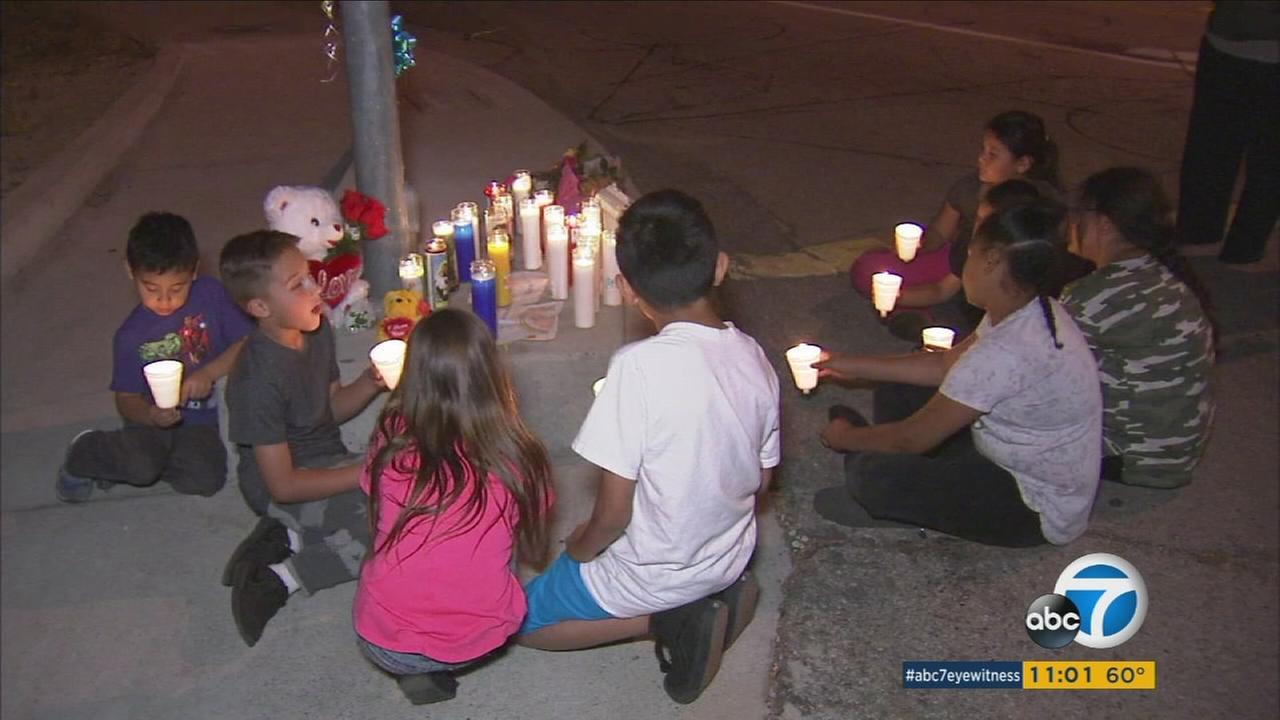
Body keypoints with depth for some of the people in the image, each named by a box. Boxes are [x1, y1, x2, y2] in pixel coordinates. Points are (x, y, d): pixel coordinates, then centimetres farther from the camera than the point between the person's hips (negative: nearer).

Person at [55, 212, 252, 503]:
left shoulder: (211, 294, -7)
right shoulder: (131, 335, -6)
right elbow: (127, 399, -2)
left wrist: (209, 373, -24)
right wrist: (150, 414, -25)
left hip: (203, 421, 2)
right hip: (156, 418, -1)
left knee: (205, 479, -23)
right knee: (141, 464, -31)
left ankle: (122, 462, 4)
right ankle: (86, 453, 5)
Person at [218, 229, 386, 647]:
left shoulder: (317, 331, -3)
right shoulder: (259, 378, -26)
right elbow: (284, 485, -23)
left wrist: (368, 383, -9)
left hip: (326, 460, 9)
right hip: (279, 488, -8)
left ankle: (288, 538, -3)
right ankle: (284, 577, -14)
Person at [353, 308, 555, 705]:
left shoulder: (393, 439, -11)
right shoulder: (519, 456, -12)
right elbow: (534, 554, 5)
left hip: (386, 643, 0)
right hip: (483, 638, 1)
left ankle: (415, 669, 14)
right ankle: (434, 668, 13)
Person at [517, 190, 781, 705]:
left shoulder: (639, 366, -31)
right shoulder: (754, 359, -11)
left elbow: (614, 511, -24)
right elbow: (761, 481, 3)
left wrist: (578, 548, -3)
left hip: (652, 574, -6)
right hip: (730, 558, 6)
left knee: (517, 619, 16)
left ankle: (666, 620, -1)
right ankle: (717, 593, 9)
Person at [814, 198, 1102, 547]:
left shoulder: (1004, 353, -33)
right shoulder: (1031, 312, -4)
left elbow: (913, 438, -23)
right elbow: (946, 364, 10)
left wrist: (846, 438, -4)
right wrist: (856, 366, 11)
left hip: (1038, 512, -9)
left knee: (873, 474, -24)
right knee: (894, 397, 9)